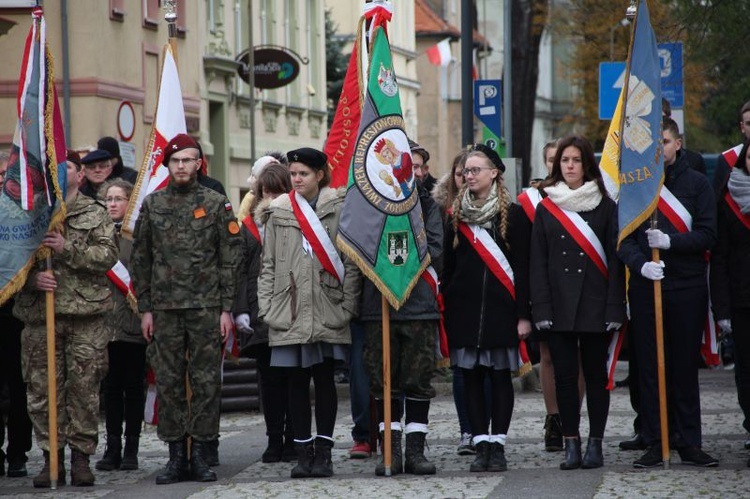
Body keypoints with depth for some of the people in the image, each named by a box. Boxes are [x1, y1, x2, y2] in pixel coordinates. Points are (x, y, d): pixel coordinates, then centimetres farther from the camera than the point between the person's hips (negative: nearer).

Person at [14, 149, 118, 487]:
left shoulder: (96, 214, 9)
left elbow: (108, 255, -4)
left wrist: (67, 250, -15)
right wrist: (32, 279, -11)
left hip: (86, 311, -1)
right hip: (40, 311, 1)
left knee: (84, 388, -2)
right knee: (43, 389, -1)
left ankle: (81, 456, 6)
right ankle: (52, 457, 7)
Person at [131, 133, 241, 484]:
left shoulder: (216, 204, 3)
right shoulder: (152, 204, 10)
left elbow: (230, 259, 2)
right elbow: (141, 260, 11)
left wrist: (227, 308, -4)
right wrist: (145, 308, 6)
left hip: (206, 307, -2)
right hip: (165, 309, 2)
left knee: (206, 382, -1)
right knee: (168, 383, 2)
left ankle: (200, 455, 5)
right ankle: (176, 455, 8)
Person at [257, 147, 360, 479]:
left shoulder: (339, 208, 1)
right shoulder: (279, 212, 9)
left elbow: (350, 261, -1)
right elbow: (268, 263, 10)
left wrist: (347, 305, -7)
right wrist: (266, 305, 2)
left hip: (326, 311, -2)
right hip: (289, 310, 2)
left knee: (324, 378, 1)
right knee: (297, 381, 5)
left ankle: (323, 452, 5)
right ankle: (303, 452, 9)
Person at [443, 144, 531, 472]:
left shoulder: (513, 215, 1)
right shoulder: (457, 215, 10)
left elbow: (523, 267, -2)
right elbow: (448, 267, 10)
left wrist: (523, 314, -8)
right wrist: (445, 311, 4)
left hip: (500, 307, -3)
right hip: (464, 307, 3)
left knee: (500, 376, 0)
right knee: (471, 377, 1)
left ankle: (498, 446, 3)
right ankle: (481, 445, 5)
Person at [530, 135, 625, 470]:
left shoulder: (605, 206, 4)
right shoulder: (546, 209, 8)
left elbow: (615, 258, 0)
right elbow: (538, 262, 5)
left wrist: (614, 308, -7)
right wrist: (541, 309, -5)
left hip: (595, 305, -1)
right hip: (559, 305, 1)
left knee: (595, 374, 3)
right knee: (564, 375, 0)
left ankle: (595, 444, 8)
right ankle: (571, 445, 4)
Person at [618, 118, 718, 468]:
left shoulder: (696, 183, 5)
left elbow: (707, 235, -2)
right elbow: (623, 238, 3)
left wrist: (670, 241, -17)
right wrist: (640, 263, -16)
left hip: (687, 286, -1)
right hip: (645, 287, 1)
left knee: (685, 367, 3)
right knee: (649, 368, 2)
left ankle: (688, 442, 9)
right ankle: (654, 443, 7)